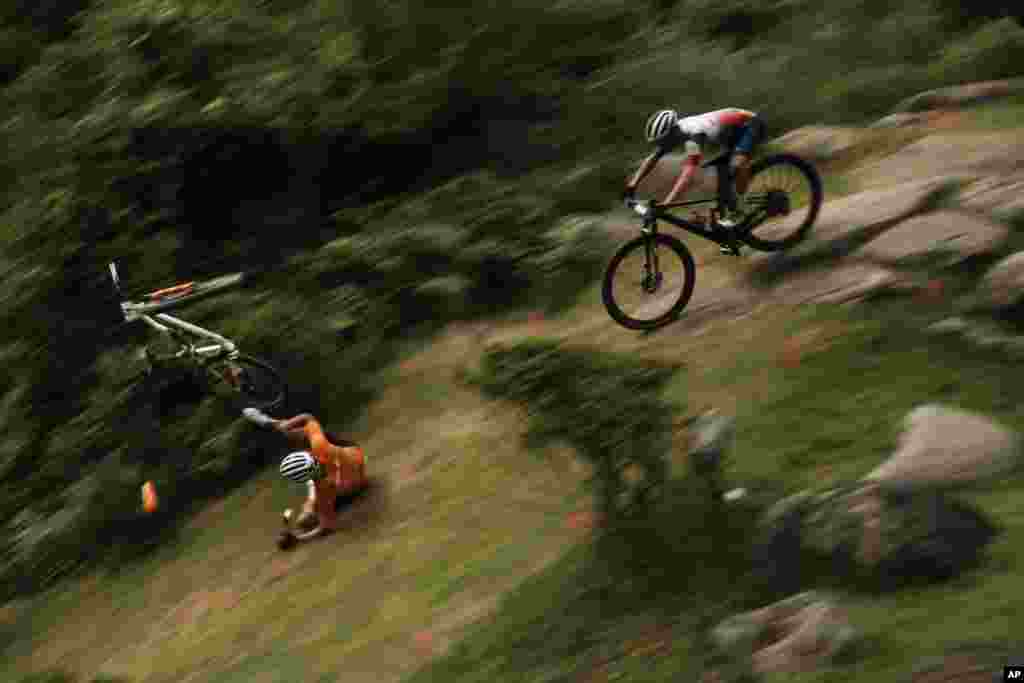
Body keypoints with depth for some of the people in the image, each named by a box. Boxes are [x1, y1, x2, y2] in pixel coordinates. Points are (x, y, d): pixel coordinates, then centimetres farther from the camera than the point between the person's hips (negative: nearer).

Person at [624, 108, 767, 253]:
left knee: (737, 164, -35)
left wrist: (665, 204, -56)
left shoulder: (693, 135, -38)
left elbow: (688, 175, -49)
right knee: (723, 178, 7)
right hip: (733, 130, 9)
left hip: (751, 125, -9)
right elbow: (652, 159, 2)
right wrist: (633, 184, -8)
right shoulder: (671, 132, -12)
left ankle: (739, 209, -13)